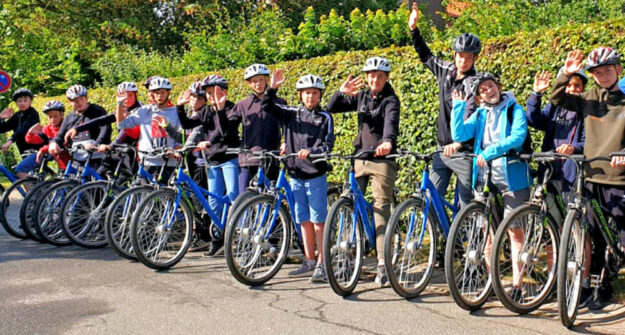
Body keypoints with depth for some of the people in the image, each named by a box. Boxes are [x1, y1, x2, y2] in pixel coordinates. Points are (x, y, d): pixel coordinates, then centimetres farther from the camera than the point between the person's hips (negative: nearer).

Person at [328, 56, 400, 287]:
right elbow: (332, 108, 7)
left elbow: (391, 121, -25)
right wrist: (341, 92, -14)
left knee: (381, 211, -6)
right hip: (360, 158, 5)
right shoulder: (361, 97, 11)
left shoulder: (390, 100, -5)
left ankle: (383, 265, -4)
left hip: (382, 160, -5)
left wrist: (387, 141, -46)